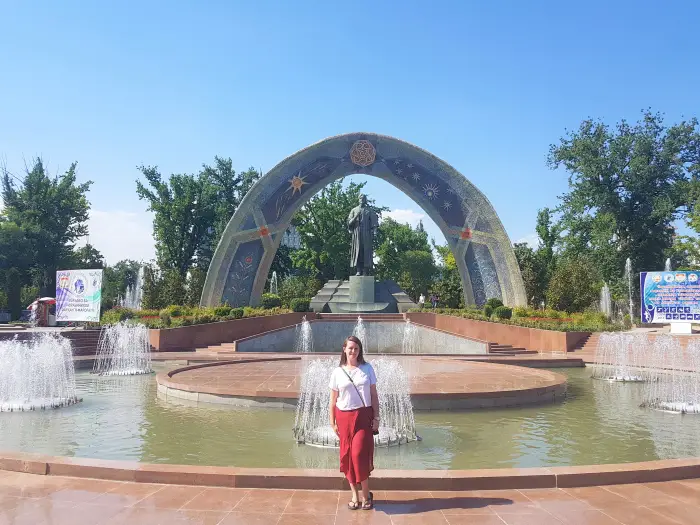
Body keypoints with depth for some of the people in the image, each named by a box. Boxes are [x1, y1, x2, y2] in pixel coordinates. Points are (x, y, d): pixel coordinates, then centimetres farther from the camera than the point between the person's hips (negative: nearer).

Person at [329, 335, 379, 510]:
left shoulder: (367, 368, 1)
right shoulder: (337, 372, 1)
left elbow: (374, 395, 4)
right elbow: (333, 400, 4)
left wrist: (376, 418, -1)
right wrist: (333, 423, 1)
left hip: (363, 416, -1)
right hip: (344, 417, 1)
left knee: (360, 454, -7)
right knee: (347, 456, 6)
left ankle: (366, 495, 11)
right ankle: (355, 495, 20)